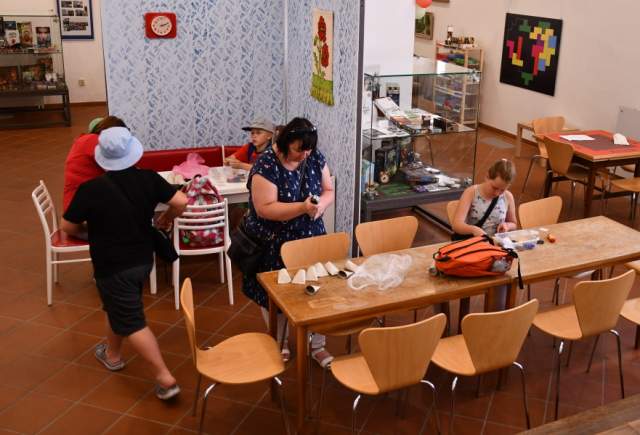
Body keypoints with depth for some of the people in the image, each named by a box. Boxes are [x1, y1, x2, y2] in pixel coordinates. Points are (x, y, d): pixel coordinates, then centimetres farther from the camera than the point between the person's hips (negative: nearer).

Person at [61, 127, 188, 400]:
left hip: (112, 266, -6)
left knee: (132, 322, 1)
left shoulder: (91, 189, -20)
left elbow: (68, 227, -9)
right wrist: (167, 218, 13)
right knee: (119, 308, 28)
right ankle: (112, 355, 47)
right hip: (143, 259, 6)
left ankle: (165, 378, 0)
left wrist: (89, 229, 13)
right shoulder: (148, 179, -10)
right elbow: (181, 202, -7)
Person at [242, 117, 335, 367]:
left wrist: (321, 204, -18)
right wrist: (302, 207, -34)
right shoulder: (266, 165, -22)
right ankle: (279, 342, 36)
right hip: (274, 244, -4)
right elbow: (264, 208, -25)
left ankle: (318, 345, 23)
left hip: (310, 238, 4)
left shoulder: (315, 158, -4)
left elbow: (329, 191, 5)